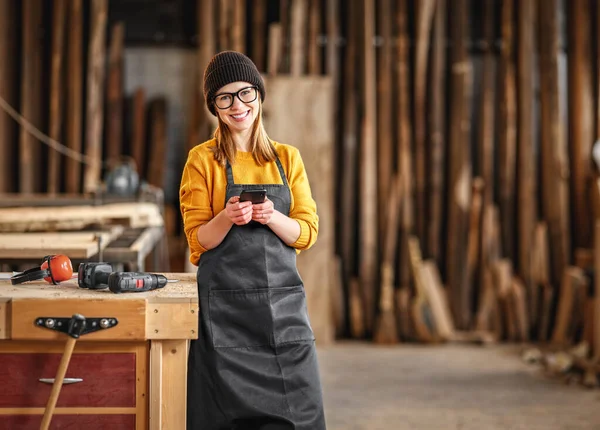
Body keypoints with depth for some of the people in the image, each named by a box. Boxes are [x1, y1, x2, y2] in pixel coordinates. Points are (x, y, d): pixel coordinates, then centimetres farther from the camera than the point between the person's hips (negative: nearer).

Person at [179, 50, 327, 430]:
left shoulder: (287, 158, 10)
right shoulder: (203, 160, 1)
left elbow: (307, 234, 5)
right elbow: (198, 240, 0)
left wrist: (271, 217, -14)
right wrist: (227, 217, -19)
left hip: (284, 302, 3)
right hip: (226, 307, -3)